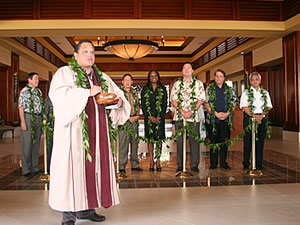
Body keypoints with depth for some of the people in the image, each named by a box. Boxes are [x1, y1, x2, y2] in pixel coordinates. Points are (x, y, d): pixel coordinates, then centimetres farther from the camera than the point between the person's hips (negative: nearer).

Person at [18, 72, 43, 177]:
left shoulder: (38, 91, 14)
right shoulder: (24, 91, -5)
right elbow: (21, 107, -9)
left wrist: (42, 119, 12)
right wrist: (23, 121, -15)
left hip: (38, 118, 7)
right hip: (28, 118, -7)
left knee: (36, 143, 10)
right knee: (27, 144, -2)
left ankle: (35, 168, 20)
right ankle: (26, 170, 6)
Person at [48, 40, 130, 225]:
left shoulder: (102, 77, 18)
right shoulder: (65, 73, 3)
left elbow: (117, 93, 21)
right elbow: (57, 93, -14)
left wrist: (119, 101, -3)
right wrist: (88, 92, -19)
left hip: (97, 130, 6)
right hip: (75, 128, -5)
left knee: (95, 164, 5)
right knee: (73, 165, -7)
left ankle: (86, 208, 16)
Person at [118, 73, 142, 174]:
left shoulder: (134, 93, 16)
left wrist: (137, 116, 0)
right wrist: (128, 117, -12)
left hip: (134, 121, 5)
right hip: (124, 121, -5)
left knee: (135, 143, 8)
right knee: (123, 144, -5)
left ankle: (135, 165, 18)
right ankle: (122, 166, 2)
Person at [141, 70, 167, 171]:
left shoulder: (163, 89, 10)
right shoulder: (145, 89, 10)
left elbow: (165, 104, 4)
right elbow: (143, 104, 4)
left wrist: (160, 117, -8)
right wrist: (149, 116, -8)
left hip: (160, 118, 0)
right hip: (148, 117, 0)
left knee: (159, 139, -1)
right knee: (150, 139, 0)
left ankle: (158, 162, 5)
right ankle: (151, 162, 6)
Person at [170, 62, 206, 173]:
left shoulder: (198, 83, 10)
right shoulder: (177, 84, 13)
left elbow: (201, 99, 2)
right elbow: (173, 100, 6)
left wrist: (191, 111, -10)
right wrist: (182, 111, -9)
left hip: (193, 116, -1)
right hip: (179, 116, 1)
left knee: (194, 141, -1)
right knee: (180, 141, 2)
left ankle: (194, 164, 9)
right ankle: (180, 164, 10)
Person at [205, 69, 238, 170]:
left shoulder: (229, 89, 11)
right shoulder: (209, 89, 6)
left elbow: (234, 103, 7)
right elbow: (206, 104, -1)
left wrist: (227, 113, -8)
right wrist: (216, 113, -11)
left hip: (226, 119, 2)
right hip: (213, 119, -1)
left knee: (224, 141, 4)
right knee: (213, 141, 2)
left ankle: (223, 163, 15)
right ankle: (213, 164, 11)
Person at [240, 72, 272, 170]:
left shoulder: (265, 93, 14)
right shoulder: (246, 92, 5)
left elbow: (268, 107, 7)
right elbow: (245, 107, -5)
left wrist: (261, 116, -10)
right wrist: (254, 116, -16)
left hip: (262, 119, 3)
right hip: (249, 118, -3)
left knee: (260, 142, 3)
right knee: (248, 142, -2)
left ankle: (259, 164, 11)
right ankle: (246, 164, 6)